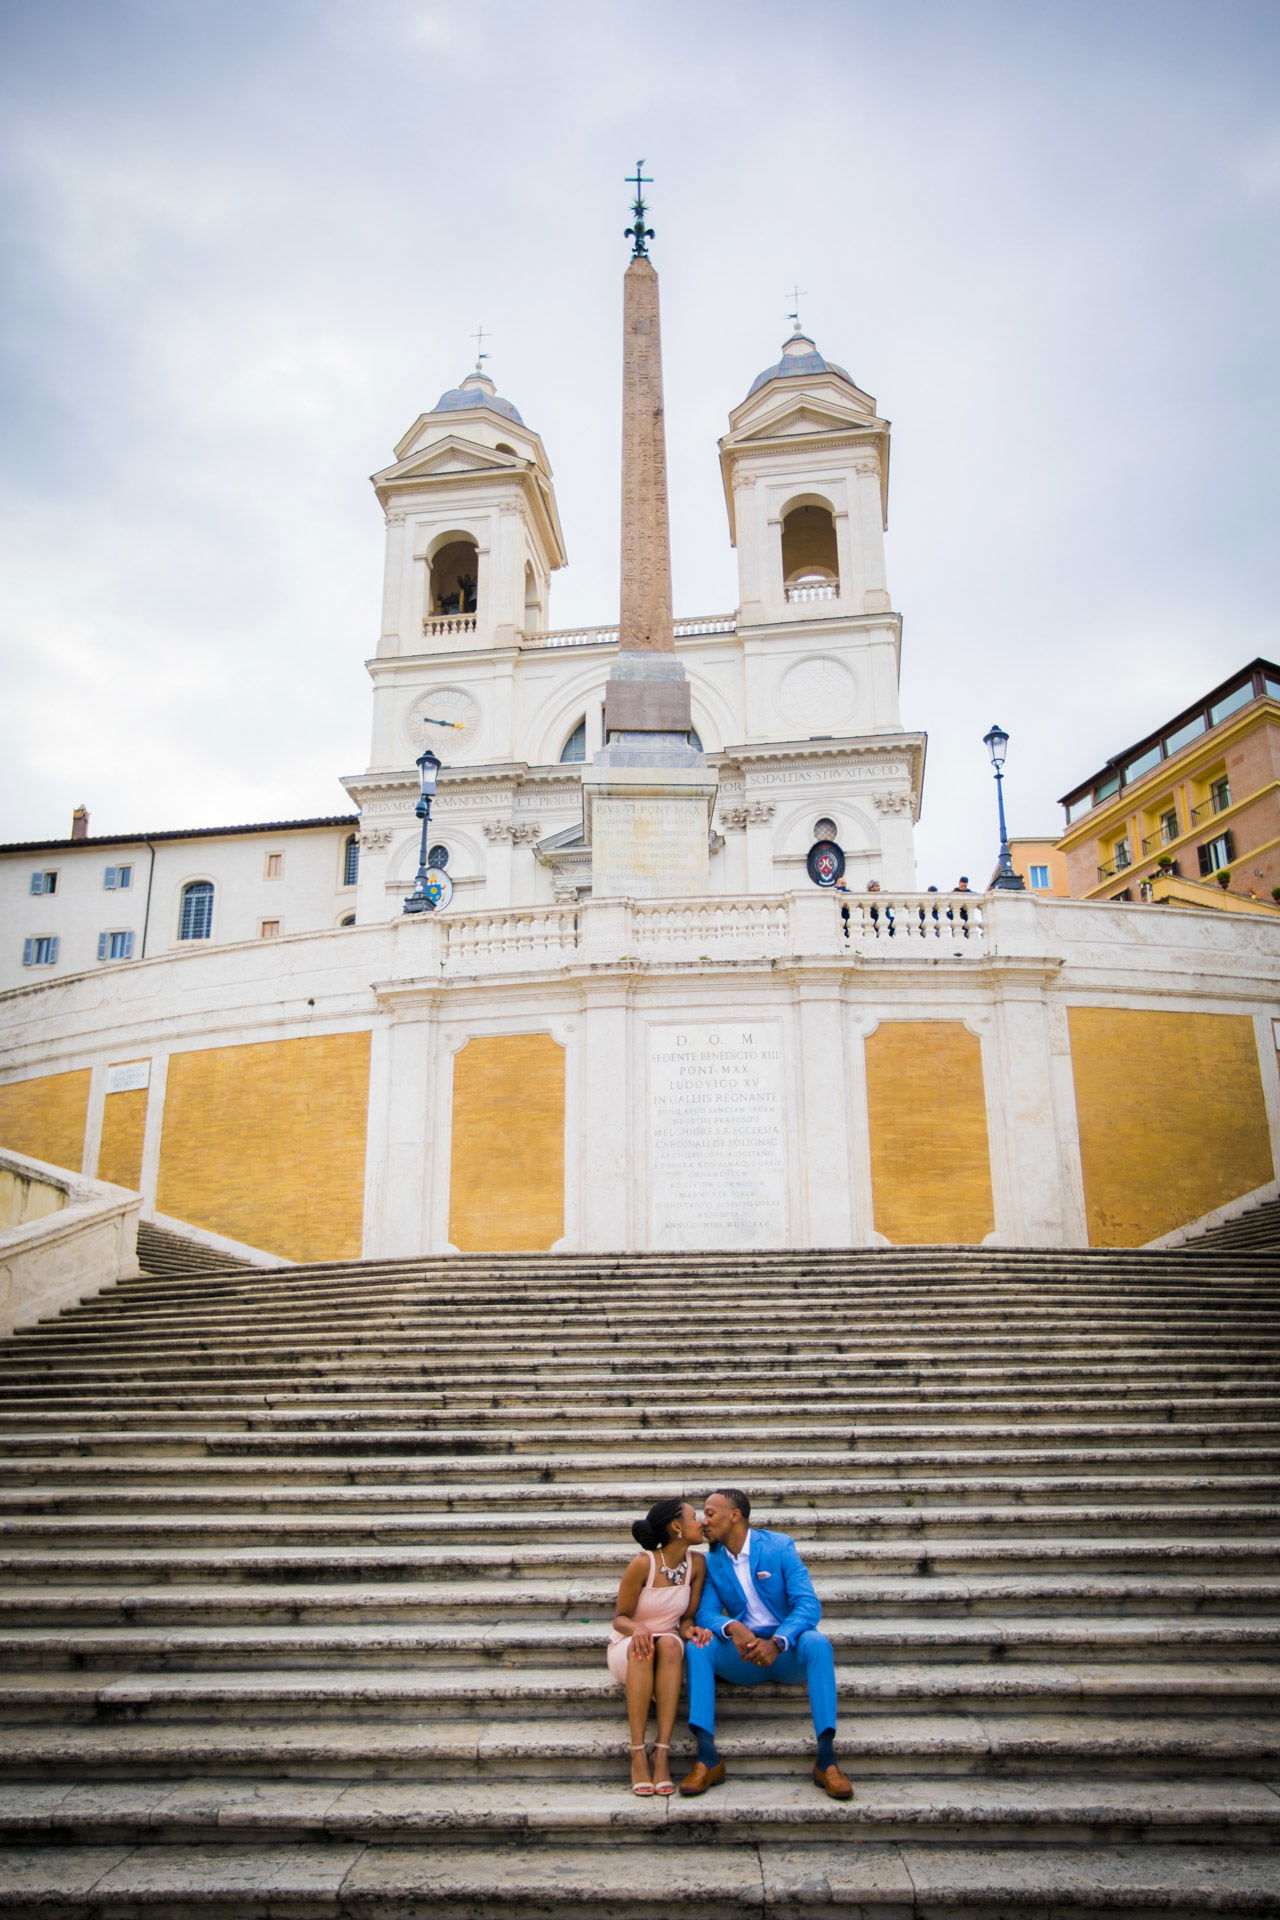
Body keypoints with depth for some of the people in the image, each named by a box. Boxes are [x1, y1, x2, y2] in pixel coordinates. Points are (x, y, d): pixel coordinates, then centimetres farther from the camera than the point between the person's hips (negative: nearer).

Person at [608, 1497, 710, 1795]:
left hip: (670, 1652, 3)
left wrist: (689, 1630, -22)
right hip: (626, 1651, -3)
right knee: (642, 1646, -37)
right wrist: (636, 1628, -31)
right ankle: (638, 1755, -35)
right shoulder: (643, 1563, -18)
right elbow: (620, 1618, -9)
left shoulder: (696, 1563, -5)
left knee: (670, 1643, -33)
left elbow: (686, 1618, 2)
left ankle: (662, 1754, -36)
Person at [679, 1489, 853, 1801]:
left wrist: (777, 1643, -32)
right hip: (742, 1655, 3)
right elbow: (706, 1612, -4)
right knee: (698, 1645, -25)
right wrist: (732, 1628, -27)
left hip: (786, 1650, -2)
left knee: (816, 1642, -34)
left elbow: (809, 1605, -15)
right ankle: (707, 1758, -27)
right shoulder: (713, 1561, 5)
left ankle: (826, 1760, -30)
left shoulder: (780, 1546, -6)